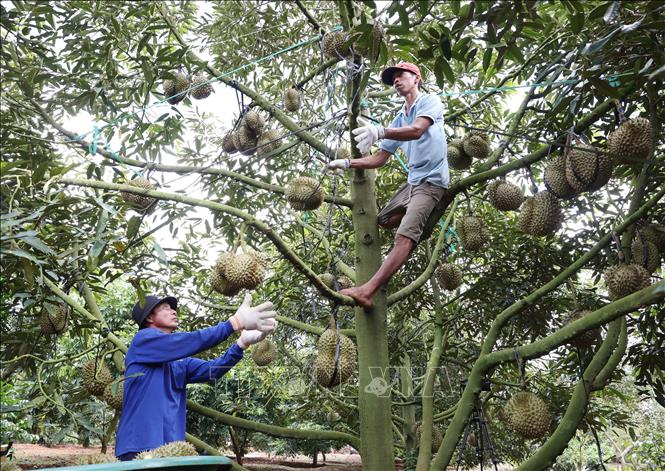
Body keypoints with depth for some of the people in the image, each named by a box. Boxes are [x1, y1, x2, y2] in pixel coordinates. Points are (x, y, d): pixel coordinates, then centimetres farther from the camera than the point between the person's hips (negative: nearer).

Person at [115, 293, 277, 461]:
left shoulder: (181, 363, 19)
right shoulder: (144, 339, -2)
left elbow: (211, 369, 2)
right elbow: (191, 341, -15)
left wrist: (243, 342, -14)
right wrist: (236, 322, -23)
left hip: (171, 449, 7)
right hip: (139, 448, -7)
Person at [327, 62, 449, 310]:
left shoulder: (430, 101, -3)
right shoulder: (399, 119, 18)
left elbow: (417, 130, -26)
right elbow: (379, 158, 15)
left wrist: (381, 131, -43)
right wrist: (347, 163, 1)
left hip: (432, 180, -9)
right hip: (412, 180, 9)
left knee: (404, 236, -24)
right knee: (384, 220, 18)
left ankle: (367, 290, -36)